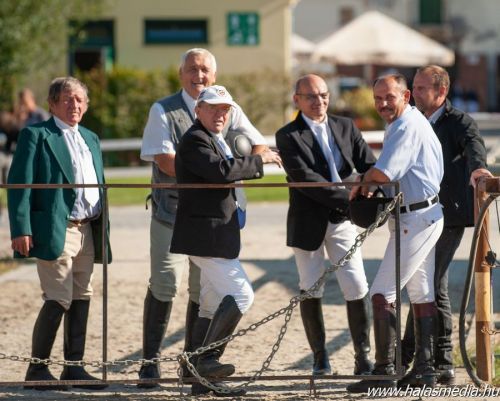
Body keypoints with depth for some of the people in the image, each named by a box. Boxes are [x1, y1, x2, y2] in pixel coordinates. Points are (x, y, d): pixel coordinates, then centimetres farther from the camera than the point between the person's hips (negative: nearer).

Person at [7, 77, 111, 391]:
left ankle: (74, 367, 13)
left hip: (87, 232, 7)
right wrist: (21, 229, -17)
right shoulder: (37, 135, -2)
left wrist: (102, 229, 14)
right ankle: (37, 369, -1)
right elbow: (19, 184, -8)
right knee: (58, 300, -10)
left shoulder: (90, 139, 20)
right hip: (55, 231, -7)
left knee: (81, 299, 7)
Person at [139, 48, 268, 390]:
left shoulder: (228, 111, 9)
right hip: (172, 212, -3)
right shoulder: (164, 111, -1)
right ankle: (151, 361, 0)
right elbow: (164, 160, -11)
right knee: (165, 286, -8)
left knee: (204, 290, 7)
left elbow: (260, 147, 8)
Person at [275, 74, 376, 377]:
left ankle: (363, 357, 4)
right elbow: (304, 178, -18)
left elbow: (369, 165, 3)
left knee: (357, 288, -3)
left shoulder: (346, 127, 7)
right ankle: (320, 355, 20)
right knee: (311, 290, 6)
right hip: (309, 223, -3)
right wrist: (348, 197, -24)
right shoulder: (288, 136, -8)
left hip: (342, 220, 3)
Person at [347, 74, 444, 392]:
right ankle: (424, 369, 16)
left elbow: (383, 172, -24)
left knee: (382, 293, -12)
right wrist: (368, 184, 2)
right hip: (426, 215, 11)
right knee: (422, 295, 12)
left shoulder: (407, 126, -17)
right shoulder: (412, 122, 16)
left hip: (416, 219, -11)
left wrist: (362, 182, -4)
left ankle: (384, 372, -14)